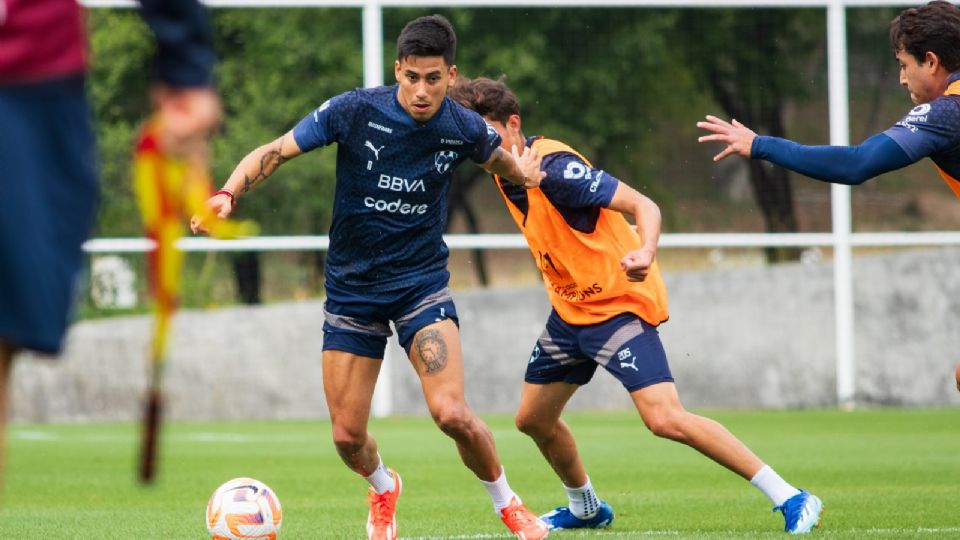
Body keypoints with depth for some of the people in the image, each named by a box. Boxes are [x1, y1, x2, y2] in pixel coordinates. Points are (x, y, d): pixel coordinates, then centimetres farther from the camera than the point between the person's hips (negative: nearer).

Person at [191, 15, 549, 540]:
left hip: (421, 283, 0)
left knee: (452, 414, -20)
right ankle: (383, 489, 37)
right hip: (352, 287, 1)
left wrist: (523, 172, 2)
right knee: (347, 436, 1)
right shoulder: (356, 110, -15)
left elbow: (499, 159, 18)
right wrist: (228, 193, -27)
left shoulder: (464, 128, -8)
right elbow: (274, 152, -13)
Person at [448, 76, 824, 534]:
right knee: (533, 418, 17)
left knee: (664, 418, -23)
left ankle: (792, 500, -20)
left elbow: (642, 205, -28)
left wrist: (645, 251, -47)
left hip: (618, 304, -9)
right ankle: (585, 508, 43)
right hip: (570, 310, 9)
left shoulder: (554, 168, -23)